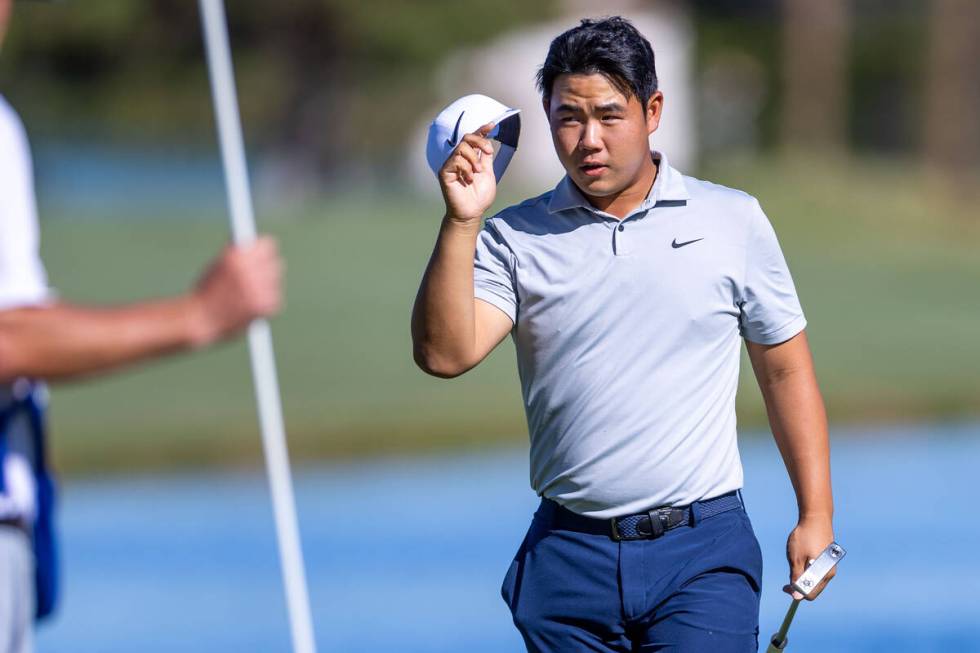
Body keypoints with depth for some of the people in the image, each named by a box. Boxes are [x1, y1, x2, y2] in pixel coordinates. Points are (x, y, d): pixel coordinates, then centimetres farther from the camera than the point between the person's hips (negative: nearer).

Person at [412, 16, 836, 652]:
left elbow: (786, 370, 10)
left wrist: (816, 516, 4)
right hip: (567, 550, 2)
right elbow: (444, 354, -8)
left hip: (702, 551, -1)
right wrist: (461, 222, -16)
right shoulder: (515, 238, 5)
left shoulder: (734, 220, 5)